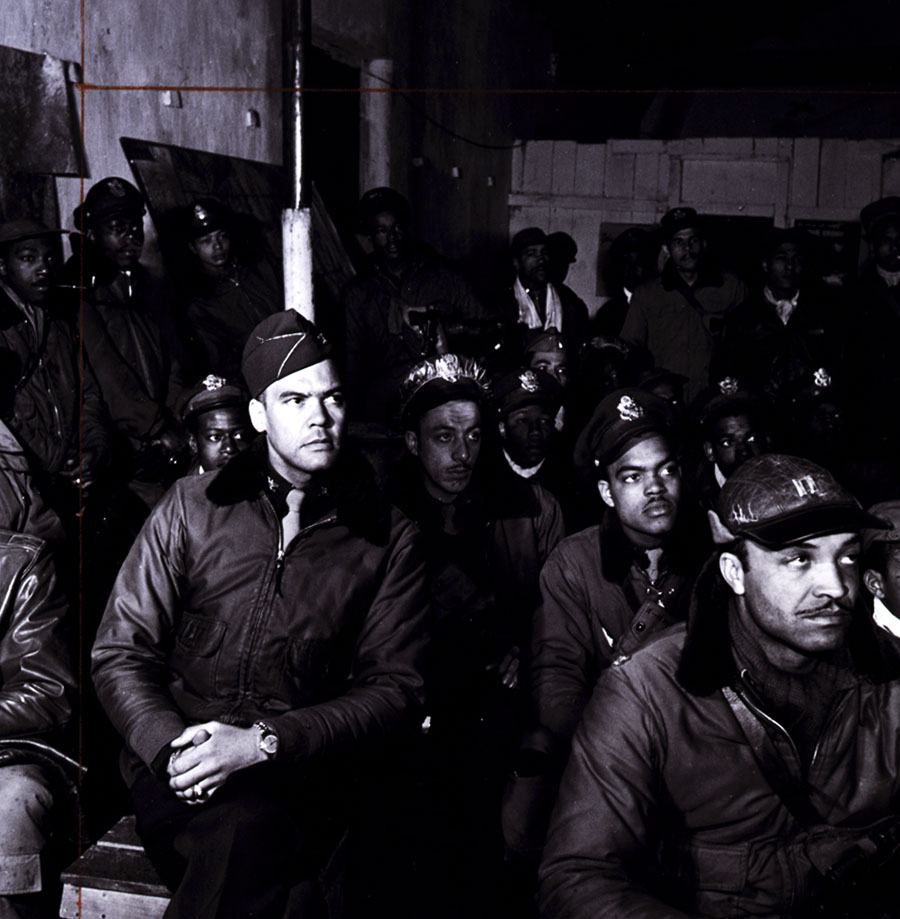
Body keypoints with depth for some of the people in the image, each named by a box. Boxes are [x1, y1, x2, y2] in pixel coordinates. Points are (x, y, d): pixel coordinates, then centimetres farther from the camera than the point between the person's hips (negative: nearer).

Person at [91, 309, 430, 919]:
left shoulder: (389, 540, 7)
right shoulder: (193, 508, 10)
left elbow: (397, 689, 0)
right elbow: (121, 653, 9)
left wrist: (265, 741, -14)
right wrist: (173, 747, -12)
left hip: (303, 773, 0)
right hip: (179, 758, 1)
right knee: (247, 829, -33)